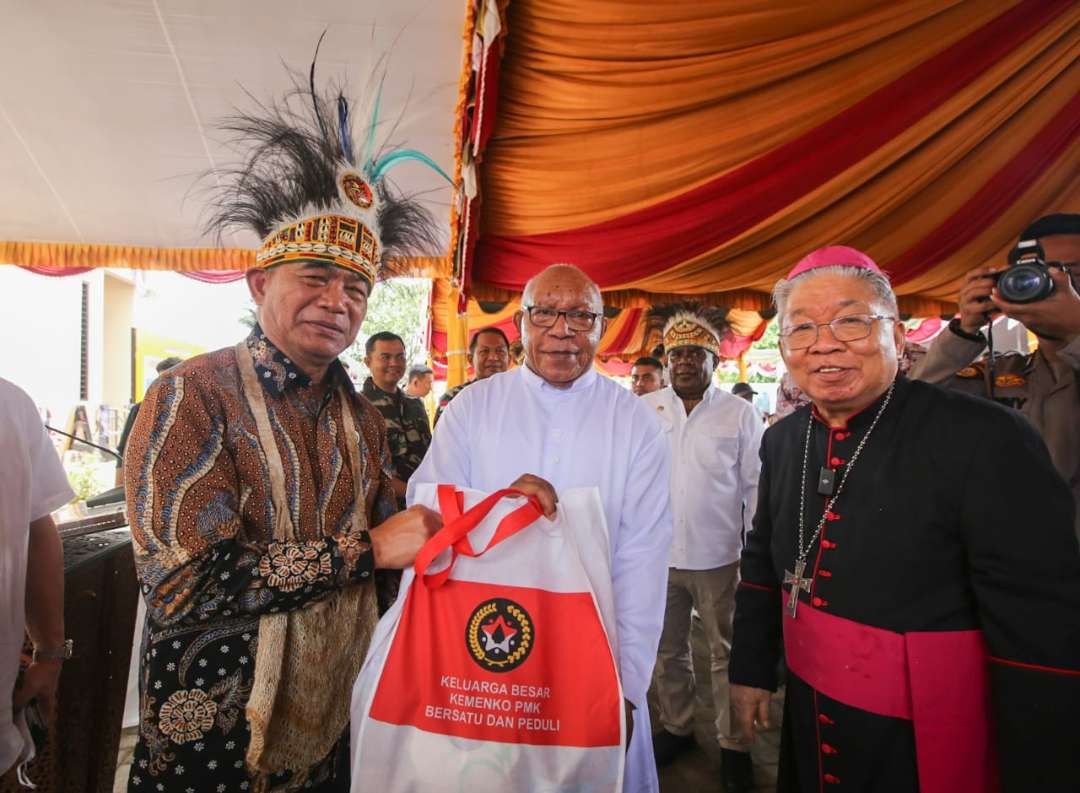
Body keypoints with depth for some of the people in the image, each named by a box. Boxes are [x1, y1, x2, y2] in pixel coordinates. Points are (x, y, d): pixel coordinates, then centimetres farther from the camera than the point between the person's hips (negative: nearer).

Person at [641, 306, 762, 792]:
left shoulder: (741, 414, -4)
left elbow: (756, 487, -1)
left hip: (718, 556, -2)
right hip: (657, 554, 2)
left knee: (726, 654, 13)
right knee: (667, 650, 18)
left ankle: (733, 745, 31)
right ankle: (676, 728, 39)